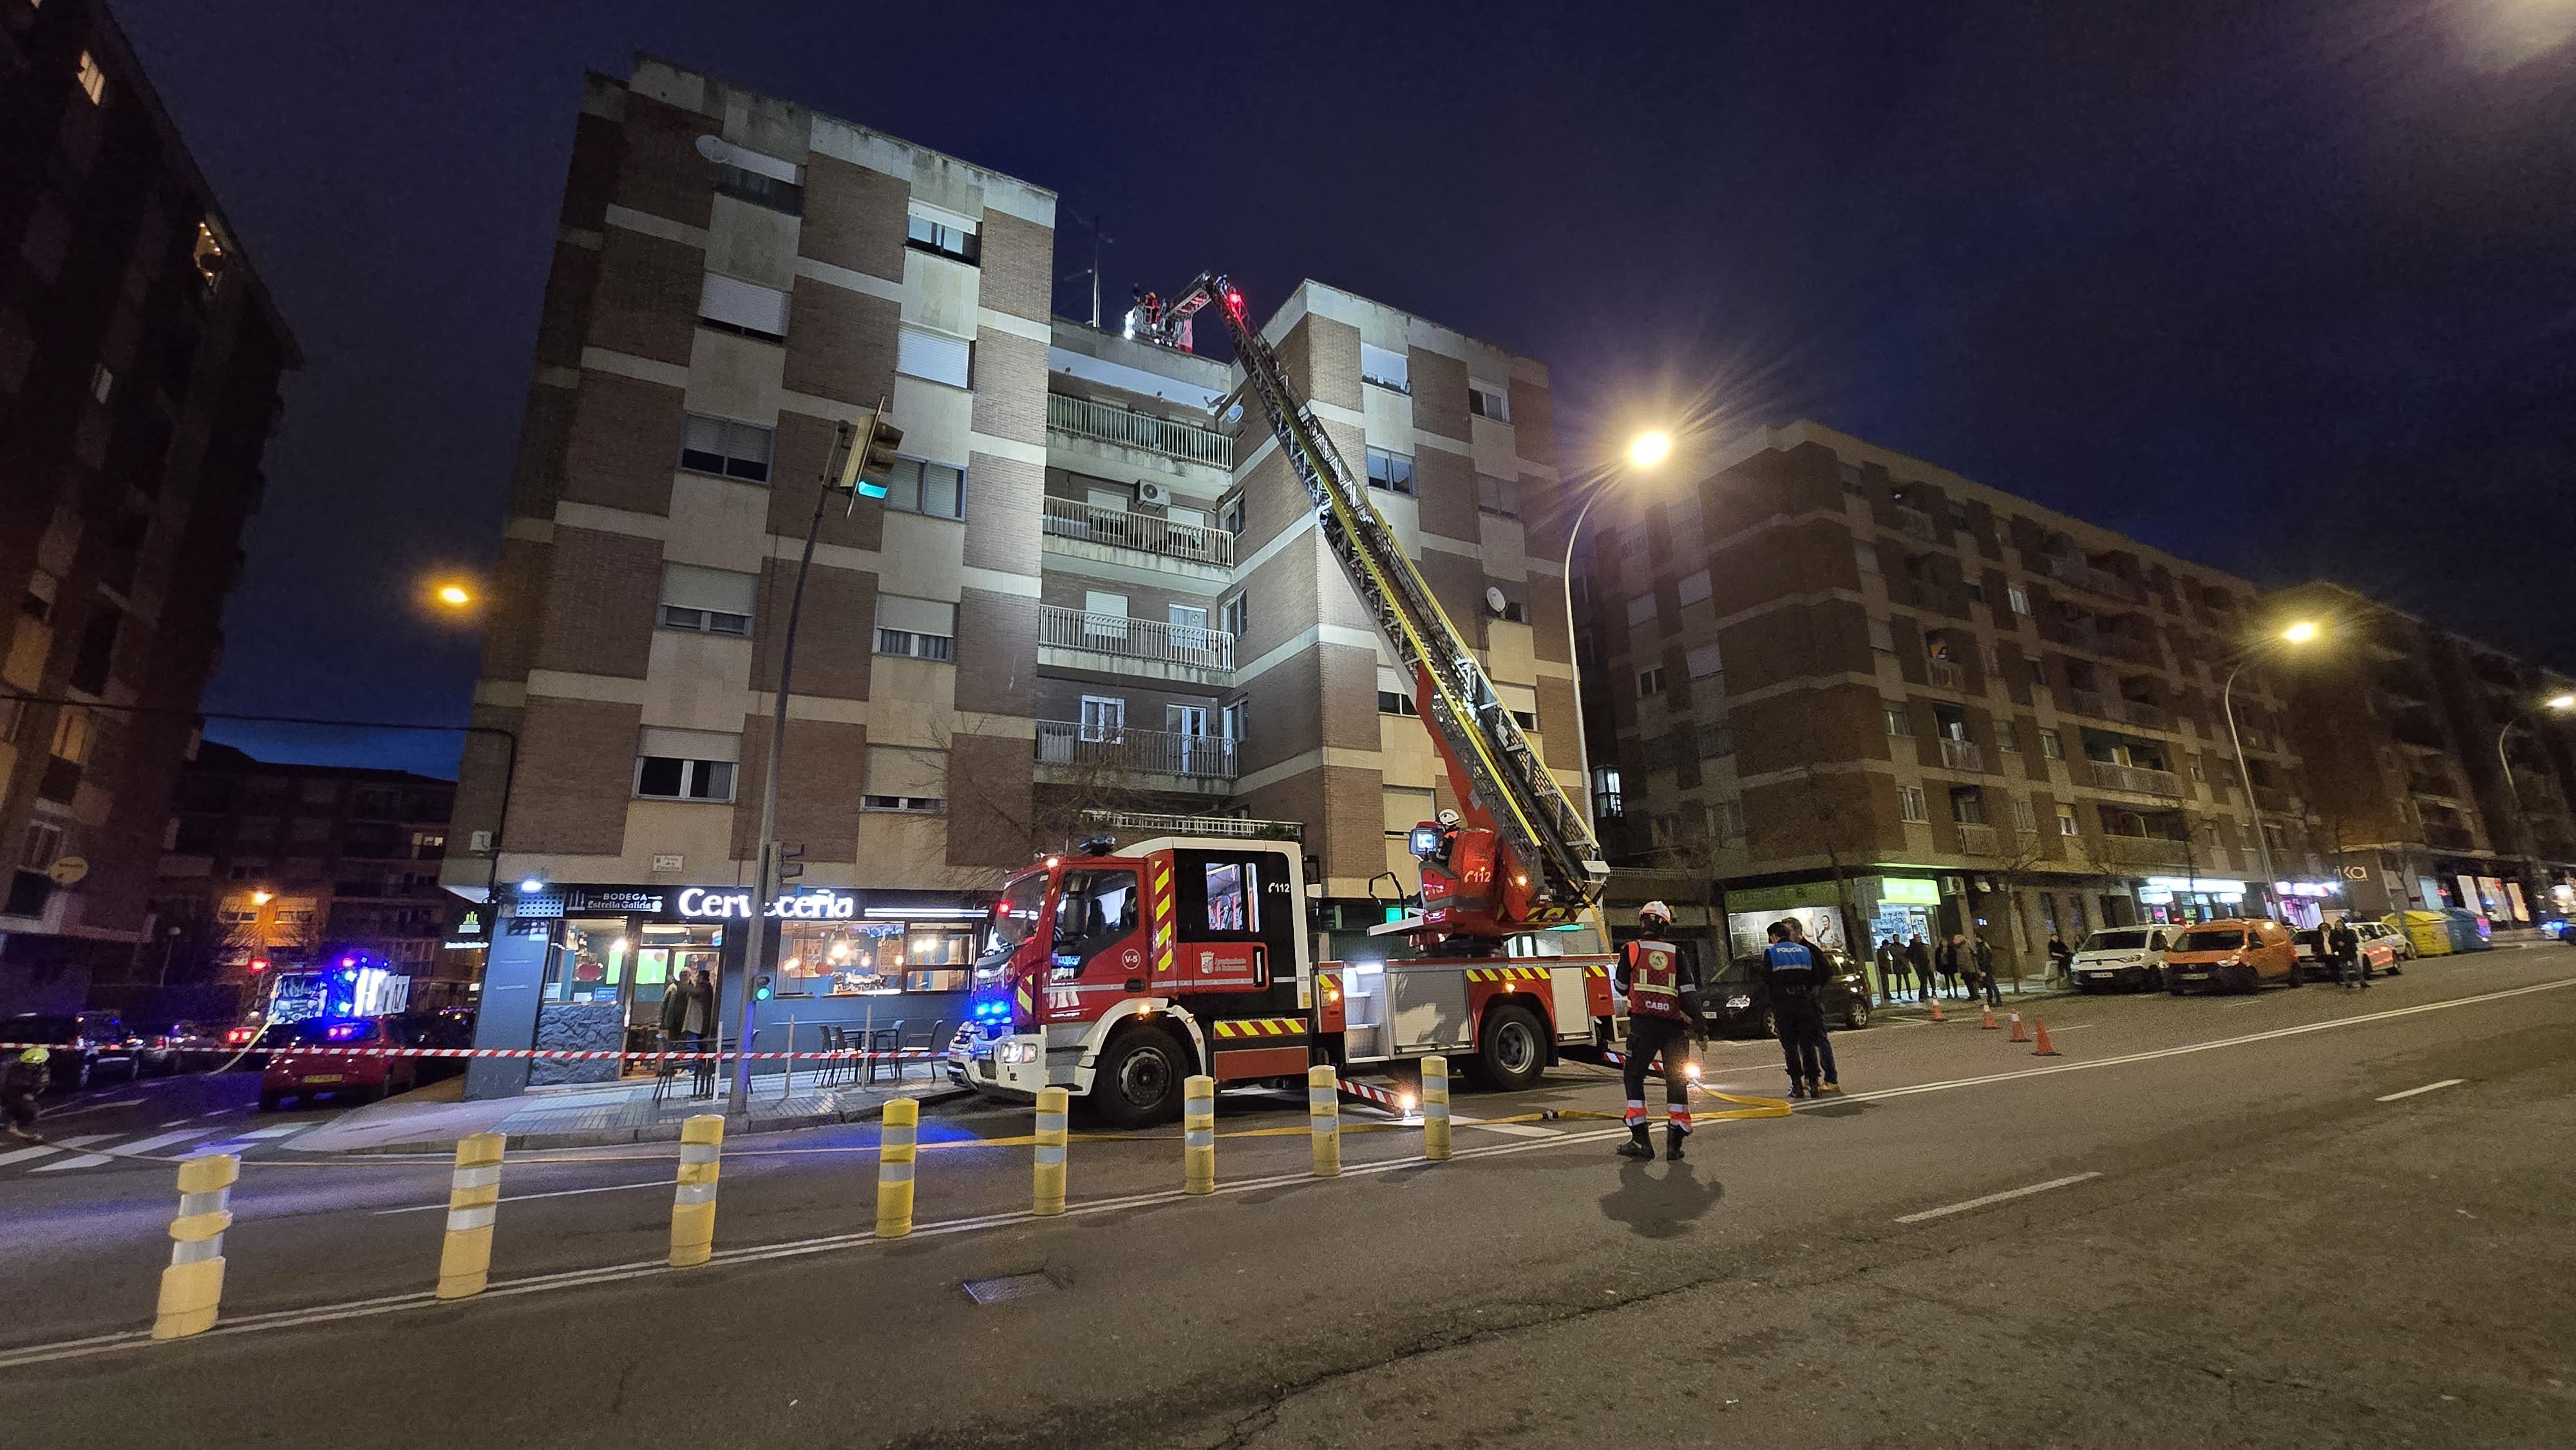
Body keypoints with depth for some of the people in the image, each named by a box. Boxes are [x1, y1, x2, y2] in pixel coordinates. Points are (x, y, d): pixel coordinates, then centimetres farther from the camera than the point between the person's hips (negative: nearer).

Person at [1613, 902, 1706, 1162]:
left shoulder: (1631, 949, 2)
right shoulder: (1676, 953, 7)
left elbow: (1621, 986, 11)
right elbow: (1689, 991, 2)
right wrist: (1699, 1023, 6)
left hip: (1643, 1023, -2)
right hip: (1673, 1024, 2)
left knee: (1634, 1077, 9)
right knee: (1677, 1081, 12)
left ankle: (1640, 1140, 4)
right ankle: (1675, 1142, 9)